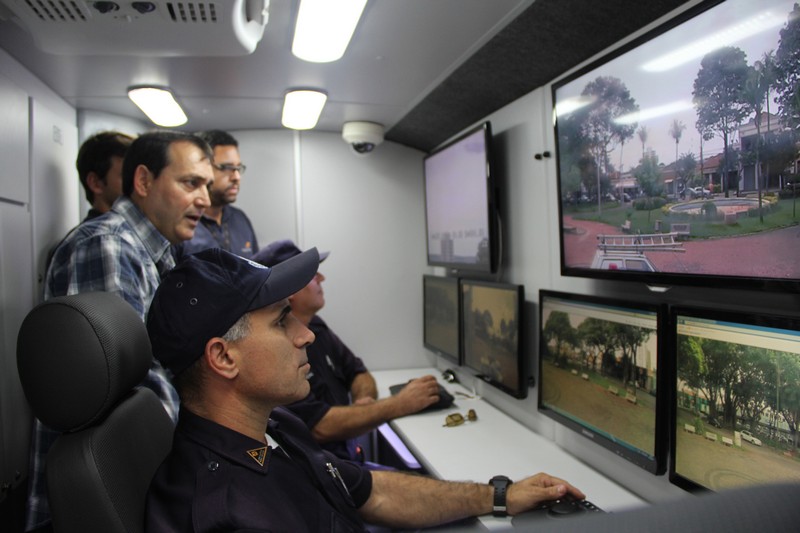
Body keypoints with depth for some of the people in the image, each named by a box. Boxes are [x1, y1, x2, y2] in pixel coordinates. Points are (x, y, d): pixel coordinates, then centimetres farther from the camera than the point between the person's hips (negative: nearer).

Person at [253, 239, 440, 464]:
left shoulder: (314, 326, 6)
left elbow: (358, 372, 15)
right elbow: (321, 427, -22)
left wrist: (364, 400, -8)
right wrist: (399, 405, -19)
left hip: (349, 456, 8)